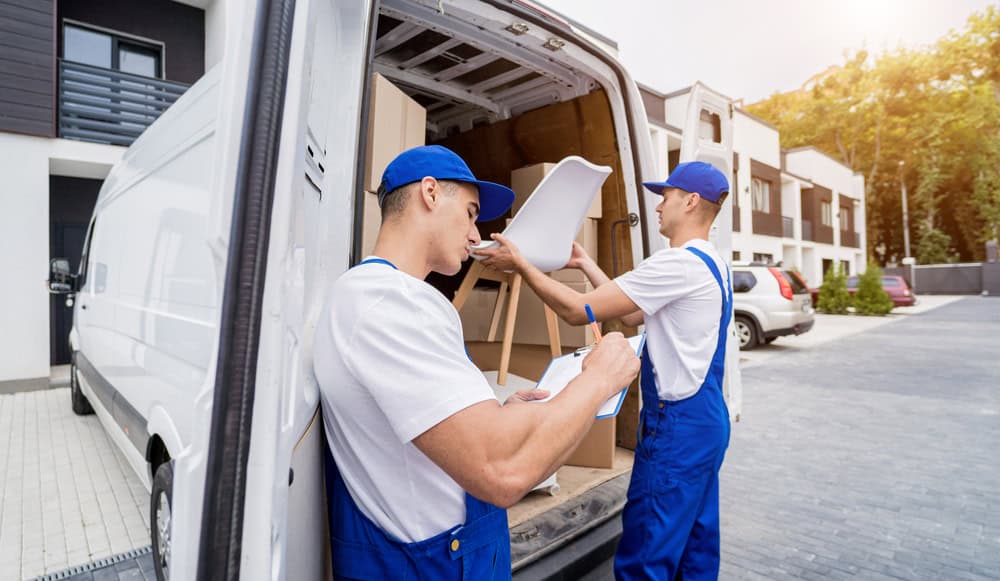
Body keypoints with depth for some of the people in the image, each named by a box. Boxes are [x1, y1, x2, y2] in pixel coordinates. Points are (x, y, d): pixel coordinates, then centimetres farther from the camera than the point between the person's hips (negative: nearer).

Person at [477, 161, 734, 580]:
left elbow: (577, 310, -21)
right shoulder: (712, 264, 13)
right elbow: (634, 315, 16)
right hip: (705, 419, 10)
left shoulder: (679, 263, -20)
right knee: (697, 544, 20)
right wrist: (585, 263, 17)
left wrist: (520, 263, -11)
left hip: (677, 424, -10)